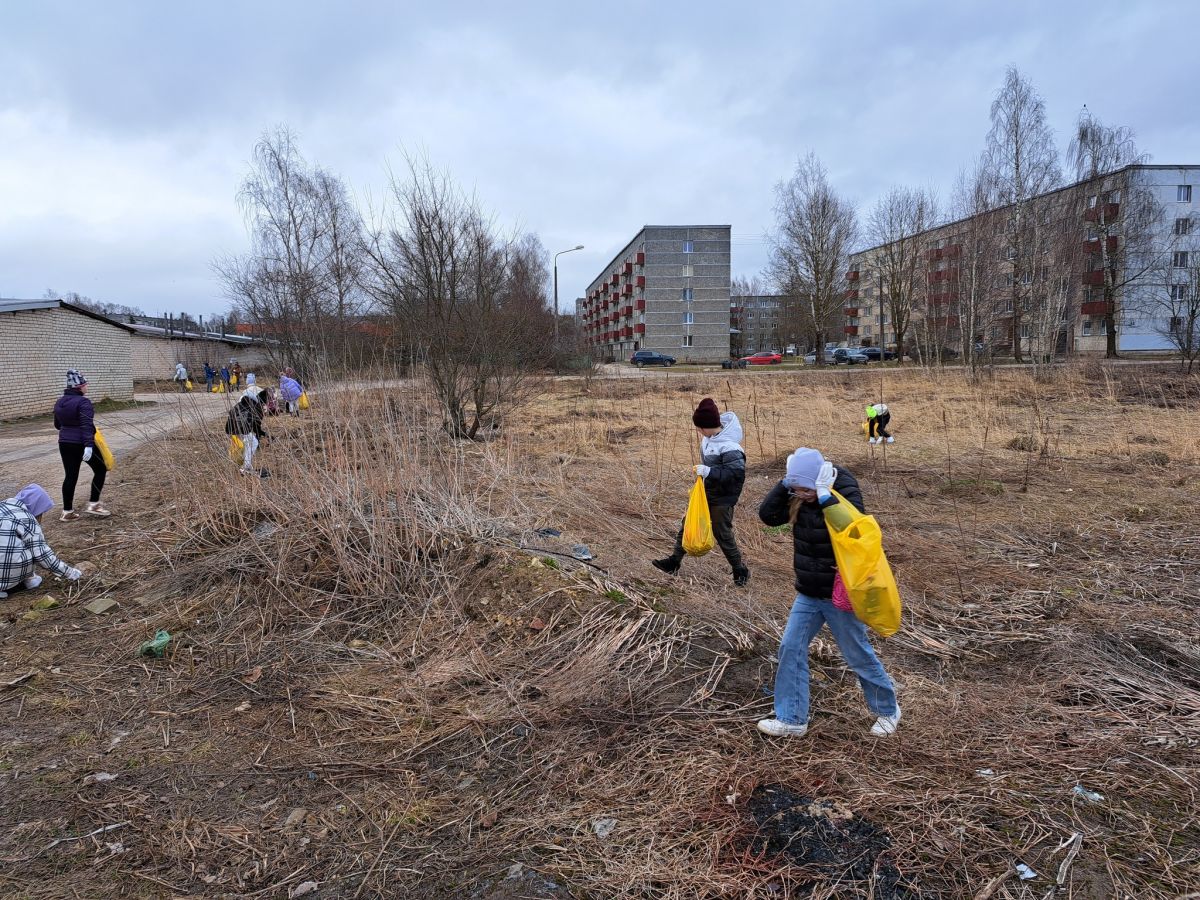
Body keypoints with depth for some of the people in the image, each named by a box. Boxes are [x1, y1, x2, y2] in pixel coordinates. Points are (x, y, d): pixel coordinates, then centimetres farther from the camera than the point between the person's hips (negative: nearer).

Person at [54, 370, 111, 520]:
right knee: (100, 469, 10)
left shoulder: (59, 402, 10)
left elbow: (57, 424, 21)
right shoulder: (83, 402, -14)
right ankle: (93, 504, 7)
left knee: (70, 476, 11)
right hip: (82, 444, -7)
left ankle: (67, 511, 14)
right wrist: (89, 445, -30)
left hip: (64, 444, 7)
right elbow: (87, 425, -24)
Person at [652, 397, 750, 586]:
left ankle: (740, 571, 23)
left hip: (722, 499, -9)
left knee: (722, 534, 3)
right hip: (706, 493, 9)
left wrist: (709, 471, -34)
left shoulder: (729, 447, -30)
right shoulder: (709, 437, -4)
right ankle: (674, 562, 24)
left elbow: (737, 473, -32)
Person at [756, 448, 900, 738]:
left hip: (840, 596, -6)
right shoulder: (799, 499, -2)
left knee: (859, 655, 9)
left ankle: (888, 710, 33)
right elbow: (768, 515, -10)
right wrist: (786, 483, -17)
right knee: (790, 649, 3)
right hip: (808, 594, 6)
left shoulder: (846, 494, -20)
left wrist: (825, 495, -36)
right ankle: (791, 719, 14)